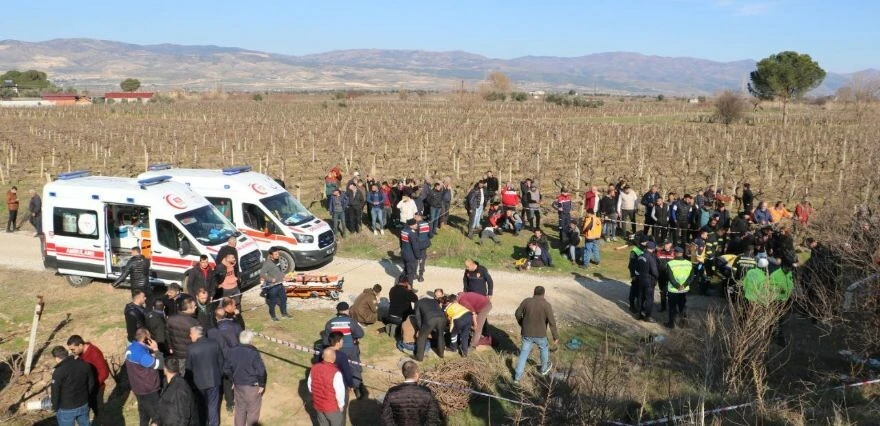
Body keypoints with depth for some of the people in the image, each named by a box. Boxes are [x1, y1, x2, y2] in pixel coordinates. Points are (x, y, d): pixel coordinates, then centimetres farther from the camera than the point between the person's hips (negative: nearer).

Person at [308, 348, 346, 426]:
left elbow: (310, 385, 2)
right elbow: (340, 391, -22)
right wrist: (341, 405, -4)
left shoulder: (314, 368, -12)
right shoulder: (335, 373, -30)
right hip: (332, 406, -5)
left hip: (318, 404, 5)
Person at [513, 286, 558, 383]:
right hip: (540, 334, -2)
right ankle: (544, 369, 44)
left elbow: (517, 314, 3)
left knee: (524, 353, 11)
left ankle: (517, 377, 10)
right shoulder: (546, 305, -14)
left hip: (527, 333, 2)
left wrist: (522, 325, 20)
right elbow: (552, 322, -14)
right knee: (544, 348, 26)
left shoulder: (526, 301, -6)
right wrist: (555, 336, -5)